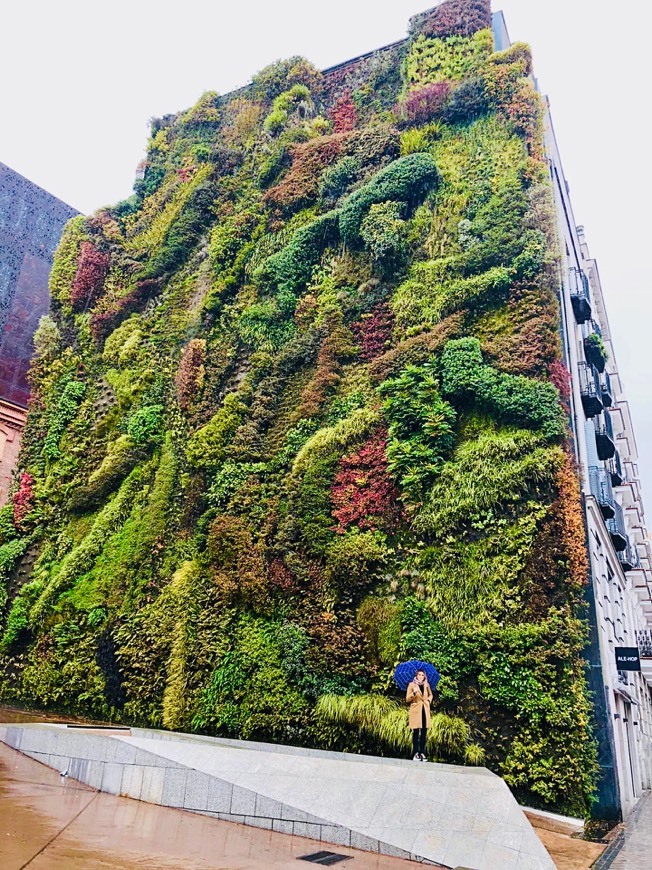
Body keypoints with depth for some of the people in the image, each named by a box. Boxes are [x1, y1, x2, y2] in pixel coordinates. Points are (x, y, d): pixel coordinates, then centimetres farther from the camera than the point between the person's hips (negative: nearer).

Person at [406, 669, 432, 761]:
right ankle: (415, 753, 1)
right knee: (416, 732, -5)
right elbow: (407, 699, -6)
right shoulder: (411, 685, -2)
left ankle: (422, 753, 11)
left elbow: (430, 695, 28)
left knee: (424, 733, 3)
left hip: (425, 711, 4)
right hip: (416, 710, -4)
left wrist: (429, 700, 7)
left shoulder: (427, 685, 10)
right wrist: (414, 693, -23)